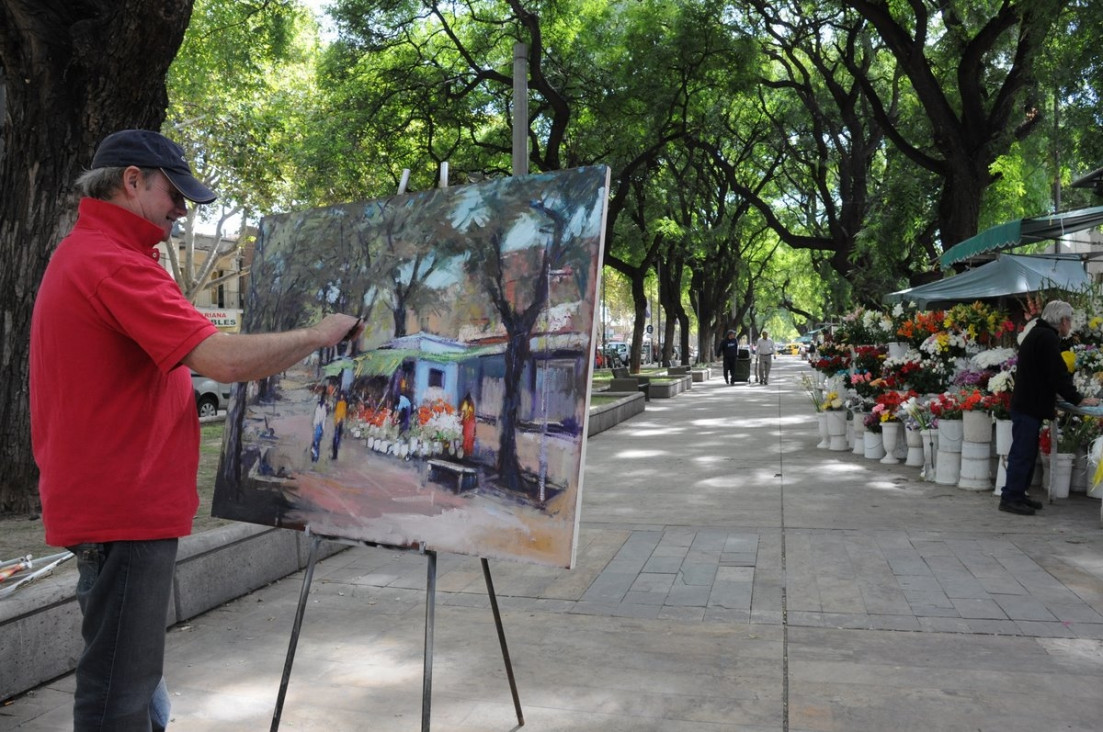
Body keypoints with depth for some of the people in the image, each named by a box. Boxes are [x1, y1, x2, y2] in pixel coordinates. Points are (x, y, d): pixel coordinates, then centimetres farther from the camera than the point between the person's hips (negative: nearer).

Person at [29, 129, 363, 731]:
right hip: (125, 508, -11)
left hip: (113, 503, 11)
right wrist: (317, 335, -13)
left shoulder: (79, 254, 17)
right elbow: (225, 359, -27)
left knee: (133, 682, 19)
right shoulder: (113, 263, -18)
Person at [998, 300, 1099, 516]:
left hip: (1026, 404, 11)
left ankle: (1017, 494, 21)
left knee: (1026, 451, 15)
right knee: (1022, 452, -7)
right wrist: (1079, 400, -7)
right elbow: (1058, 375, -16)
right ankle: (1010, 498, -3)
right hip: (1029, 407, -11)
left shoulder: (1038, 334, 18)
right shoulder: (1048, 338, -15)